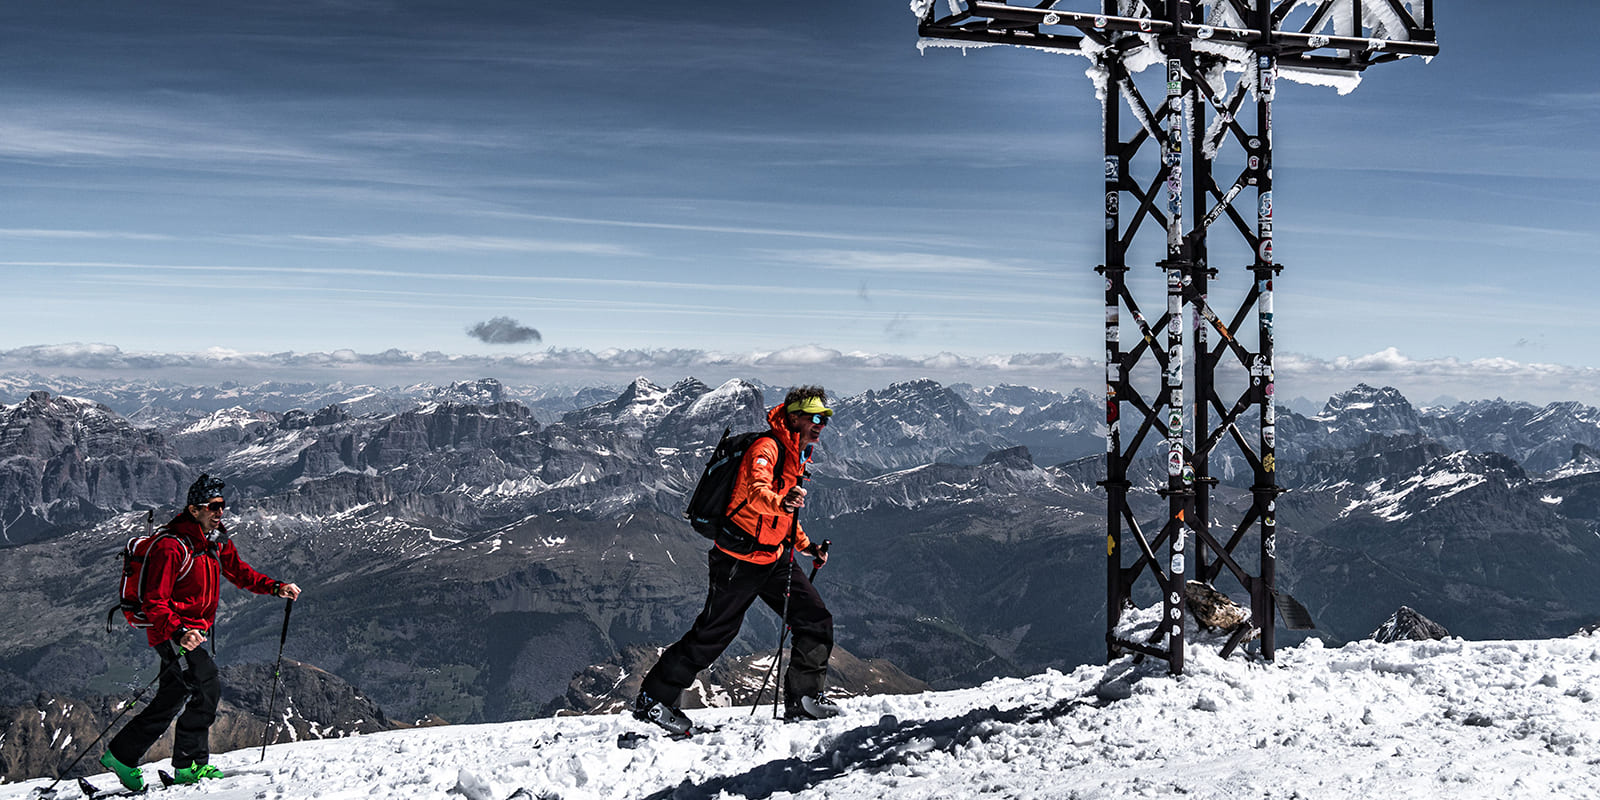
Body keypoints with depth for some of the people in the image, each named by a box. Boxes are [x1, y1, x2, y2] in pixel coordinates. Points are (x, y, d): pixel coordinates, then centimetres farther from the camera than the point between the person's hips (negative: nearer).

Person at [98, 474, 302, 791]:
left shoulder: (217, 541, 5)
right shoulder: (171, 547, -21)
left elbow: (239, 572, 19)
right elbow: (154, 602, -22)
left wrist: (275, 587, 5)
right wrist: (180, 632, -36)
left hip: (194, 631, 9)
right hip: (173, 632, -9)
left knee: (170, 701, 14)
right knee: (208, 687, -16)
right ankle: (191, 763, -7)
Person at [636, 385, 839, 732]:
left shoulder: (797, 456, 14)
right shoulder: (767, 448, -16)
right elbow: (757, 494, -36)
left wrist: (806, 545, 19)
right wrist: (782, 503, -55)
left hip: (775, 557, 9)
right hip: (739, 560, -9)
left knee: (816, 620, 2)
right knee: (712, 634, -3)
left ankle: (803, 698, 13)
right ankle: (652, 699, 9)